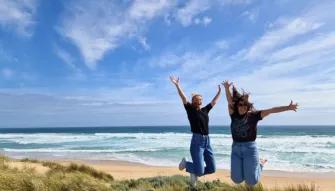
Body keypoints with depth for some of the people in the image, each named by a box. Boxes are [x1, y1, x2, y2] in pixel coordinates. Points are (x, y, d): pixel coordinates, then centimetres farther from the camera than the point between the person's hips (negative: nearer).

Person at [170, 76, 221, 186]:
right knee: (200, 170, -9)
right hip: (197, 141, -6)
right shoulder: (190, 110, -2)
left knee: (212, 168, 8)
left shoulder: (205, 110, 14)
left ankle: (194, 173, 32)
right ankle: (185, 163, 21)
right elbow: (183, 98, -11)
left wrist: (219, 91, 32)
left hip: (207, 141, 6)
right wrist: (177, 85, -19)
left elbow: (214, 101, 26)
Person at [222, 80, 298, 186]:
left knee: (251, 181, 1)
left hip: (250, 148, -3)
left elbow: (271, 110, -9)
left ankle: (260, 164, 31)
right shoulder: (234, 115, 1)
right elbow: (230, 101, -12)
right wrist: (227, 88, -26)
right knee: (236, 179, 8)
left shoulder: (253, 115, -4)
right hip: (235, 148, 3)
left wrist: (288, 108, -14)